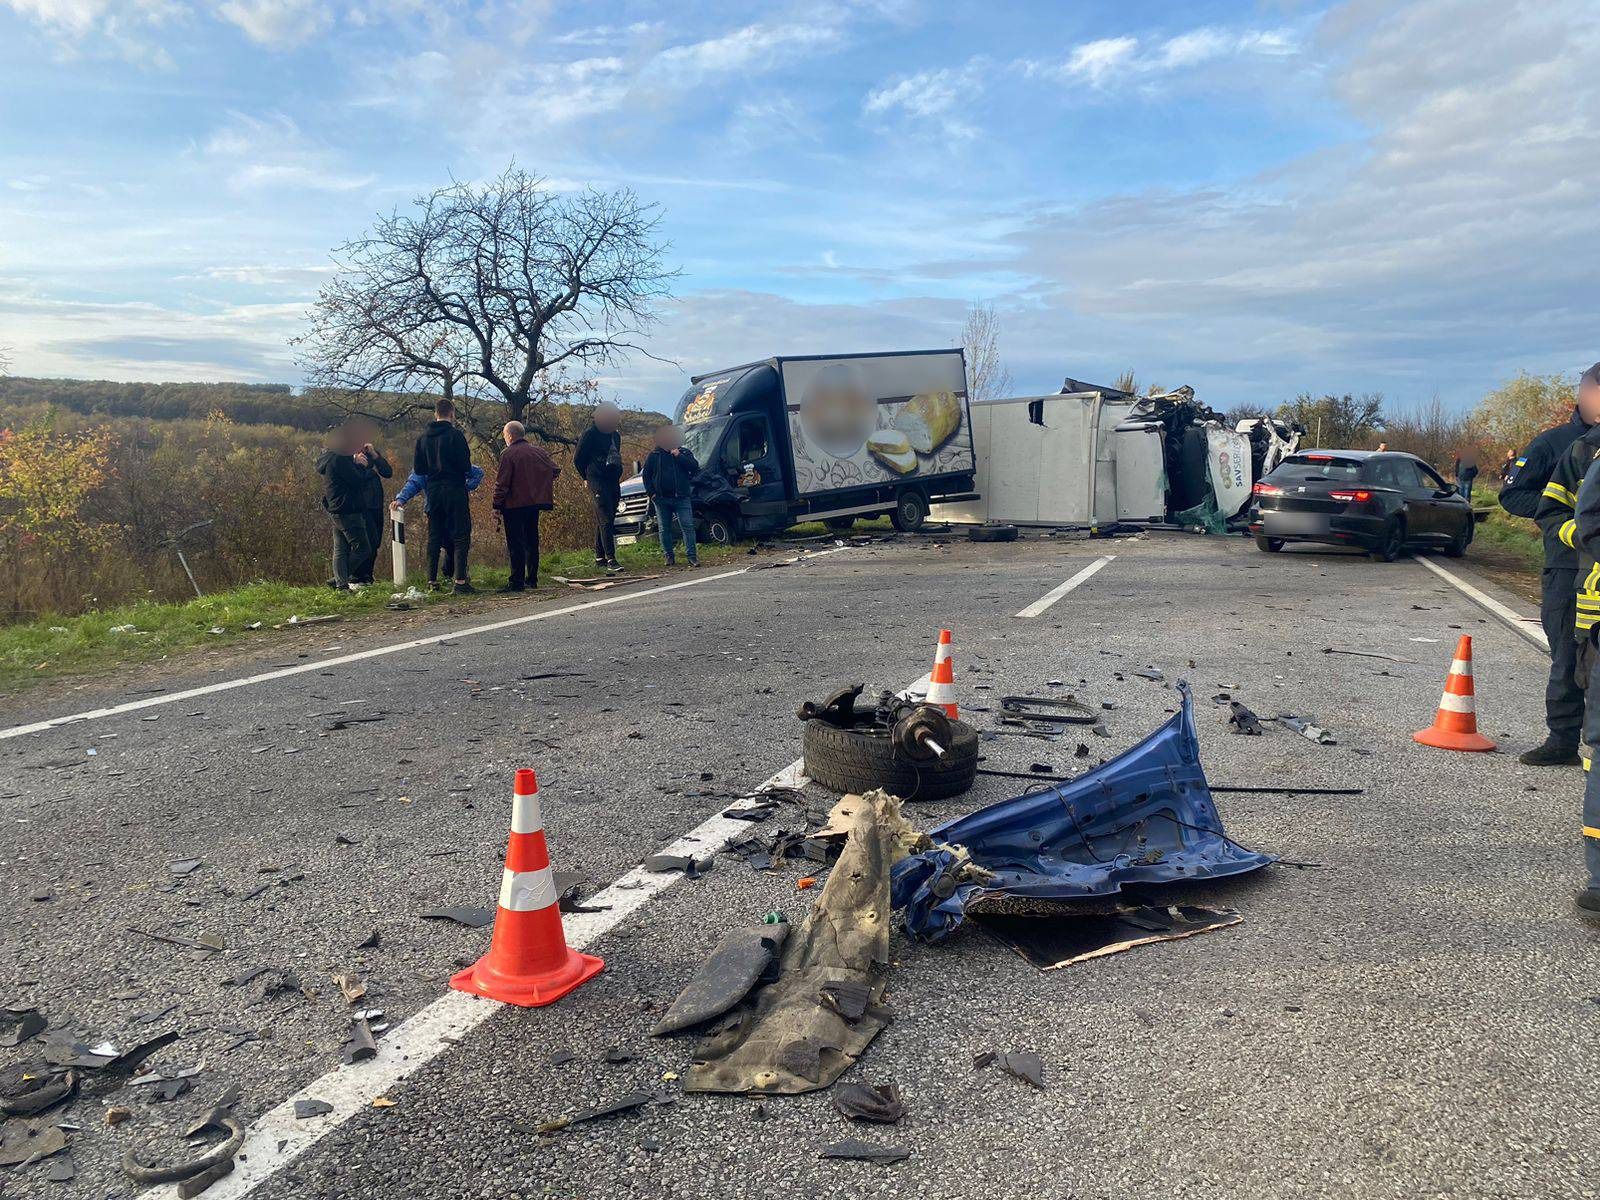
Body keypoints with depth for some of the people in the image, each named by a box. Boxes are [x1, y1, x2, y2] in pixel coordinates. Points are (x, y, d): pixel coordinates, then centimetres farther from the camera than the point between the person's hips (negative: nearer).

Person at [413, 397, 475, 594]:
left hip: (433, 491, 5)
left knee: (434, 536, 12)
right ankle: (460, 580, -10)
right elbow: (466, 465, -13)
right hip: (454, 490, -5)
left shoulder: (424, 437, 7)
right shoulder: (455, 435, -10)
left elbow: (418, 468, 7)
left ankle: (432, 580, 13)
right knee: (460, 536, -3)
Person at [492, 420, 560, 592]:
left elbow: (502, 483, -13)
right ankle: (532, 579, 18)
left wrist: (497, 505, -8)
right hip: (535, 503, 6)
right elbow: (555, 470, 13)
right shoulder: (539, 451, 7)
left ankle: (517, 582, -4)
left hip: (514, 505, -6)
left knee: (515, 544, -3)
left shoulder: (508, 454, -11)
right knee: (532, 541, 15)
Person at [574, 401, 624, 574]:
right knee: (606, 520, -15)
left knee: (604, 521, 10)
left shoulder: (615, 435, 17)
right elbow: (578, 460, 0)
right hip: (598, 483, -7)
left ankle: (599, 558, 16)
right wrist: (588, 478, 7)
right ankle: (610, 559, -20)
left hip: (613, 483, 7)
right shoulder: (590, 434, -5)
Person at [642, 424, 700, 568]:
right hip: (661, 499, 1)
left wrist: (679, 456, -13)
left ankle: (691, 556, -6)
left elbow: (695, 468, -6)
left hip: (681, 497, -1)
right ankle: (669, 557, 14)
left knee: (688, 526, -8)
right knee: (665, 529, 5)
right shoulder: (654, 455, 9)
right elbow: (646, 474, 11)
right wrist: (651, 493, 1)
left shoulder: (685, 452, 8)